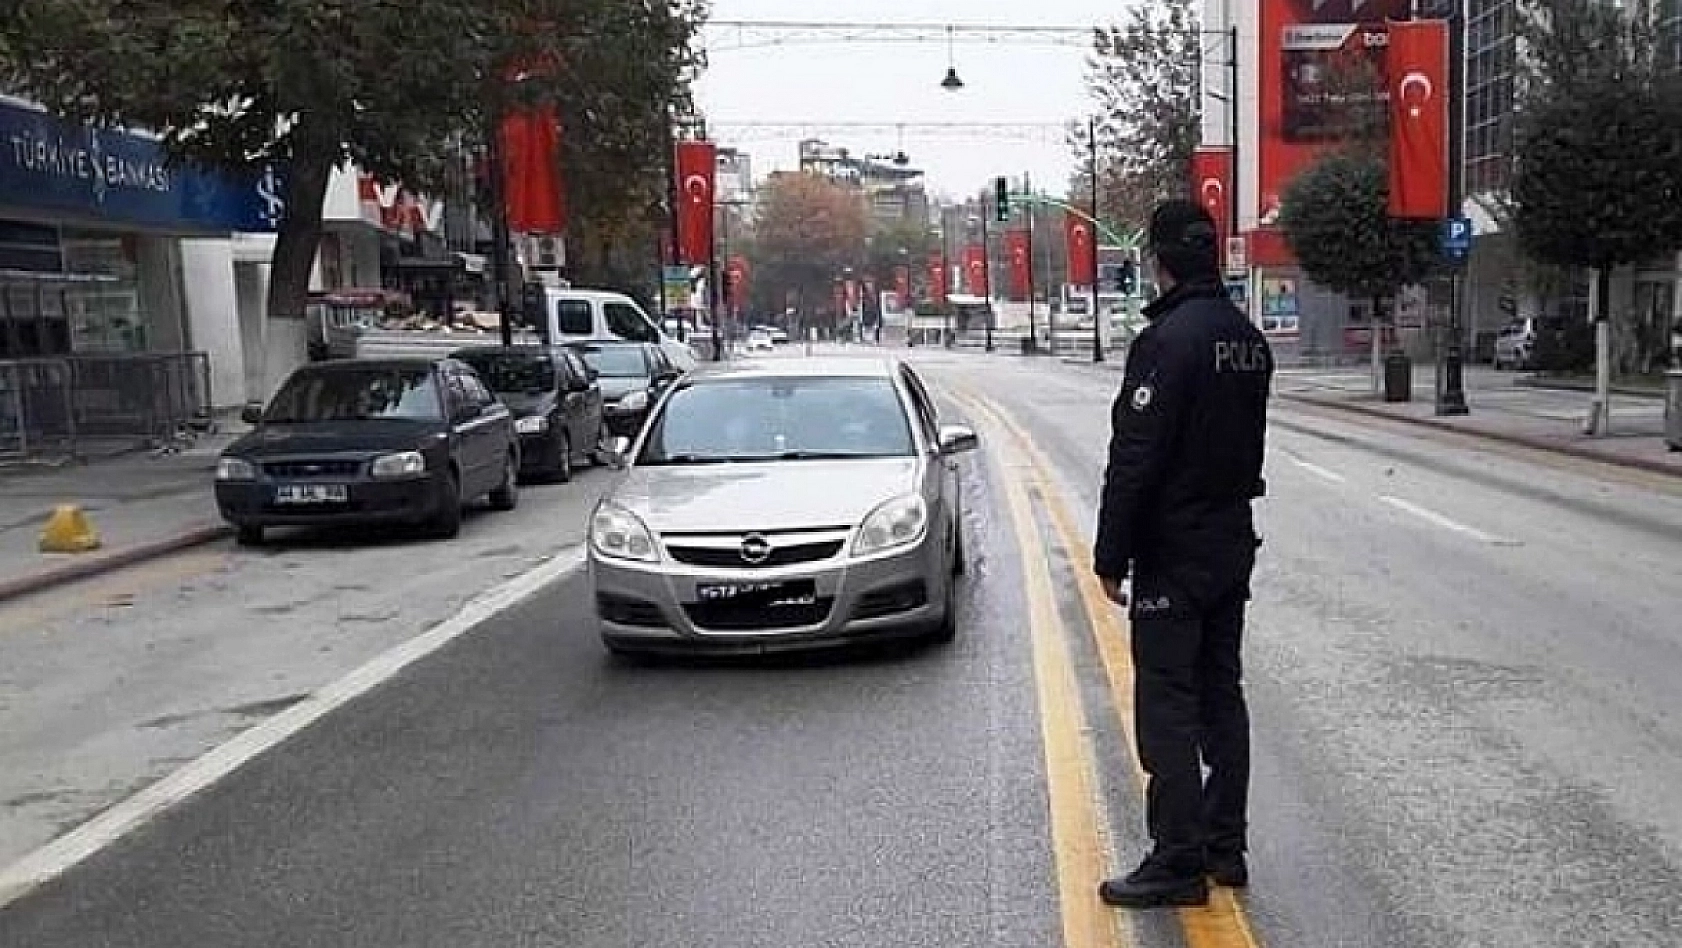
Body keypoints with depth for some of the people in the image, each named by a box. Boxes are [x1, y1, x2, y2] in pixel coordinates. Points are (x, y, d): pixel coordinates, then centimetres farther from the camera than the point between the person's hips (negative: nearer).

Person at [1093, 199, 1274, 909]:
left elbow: (1134, 460, -20)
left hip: (1173, 553, -9)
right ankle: (1225, 847, 24)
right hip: (1233, 545, 9)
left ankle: (1179, 863, 3)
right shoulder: (1251, 341, 9)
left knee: (1167, 706, -2)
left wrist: (1110, 556, -15)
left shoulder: (1167, 339, -19)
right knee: (1221, 695, 15)